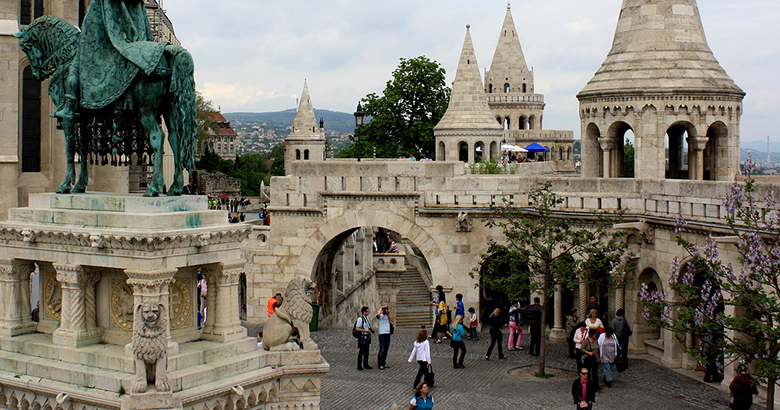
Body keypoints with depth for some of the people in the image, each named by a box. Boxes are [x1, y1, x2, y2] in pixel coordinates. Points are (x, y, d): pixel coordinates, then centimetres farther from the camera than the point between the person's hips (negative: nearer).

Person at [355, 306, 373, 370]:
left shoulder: (367, 318, 12)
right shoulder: (360, 319, -15)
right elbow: (357, 328, -19)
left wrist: (371, 330, 9)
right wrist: (366, 330, -20)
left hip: (367, 337, 8)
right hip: (362, 337, -8)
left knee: (366, 352, 12)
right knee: (361, 352, -6)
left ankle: (365, 365, 20)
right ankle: (359, 366, -2)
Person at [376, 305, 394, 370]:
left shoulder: (387, 316, 15)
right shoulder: (380, 316, -6)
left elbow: (392, 320, 6)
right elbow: (378, 314, -28)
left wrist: (389, 313, 4)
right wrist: (381, 307, -16)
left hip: (387, 334, 7)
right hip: (382, 334, -7)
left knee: (386, 350, 11)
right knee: (382, 350, -7)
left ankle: (384, 363, 20)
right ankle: (380, 365, -4)